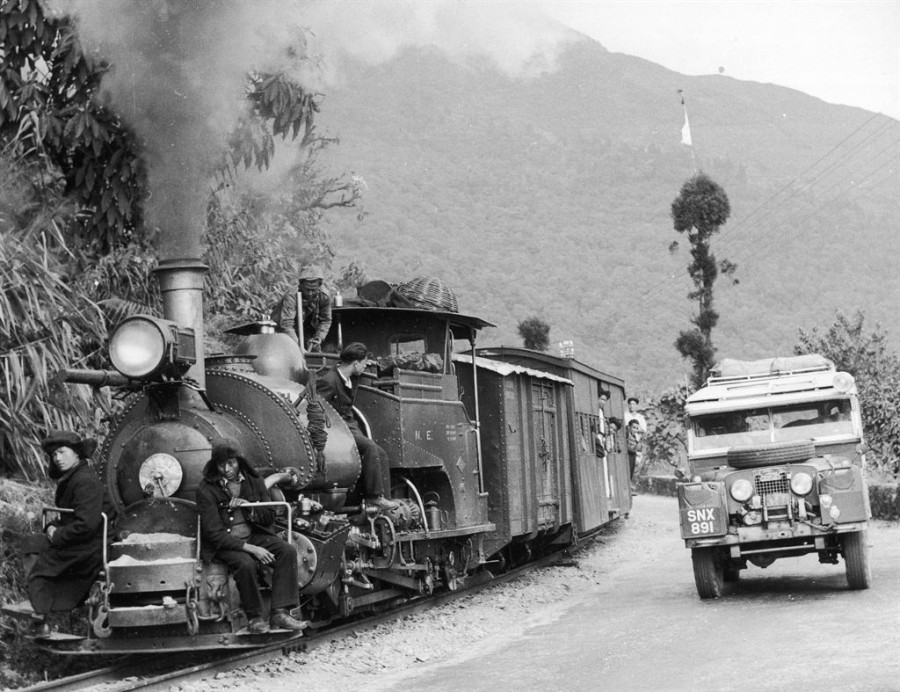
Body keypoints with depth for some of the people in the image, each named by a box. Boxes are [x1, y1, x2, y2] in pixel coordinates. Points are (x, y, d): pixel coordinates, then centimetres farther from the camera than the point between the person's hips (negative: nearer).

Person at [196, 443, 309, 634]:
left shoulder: (253, 481, 4)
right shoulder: (206, 490, -11)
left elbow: (269, 517, 11)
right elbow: (214, 533, -17)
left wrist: (249, 508, -11)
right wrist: (251, 549, -24)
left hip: (254, 536, 5)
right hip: (224, 545, -5)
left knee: (288, 551, -20)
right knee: (246, 563, -35)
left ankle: (280, 613, -23)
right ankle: (254, 618, -17)